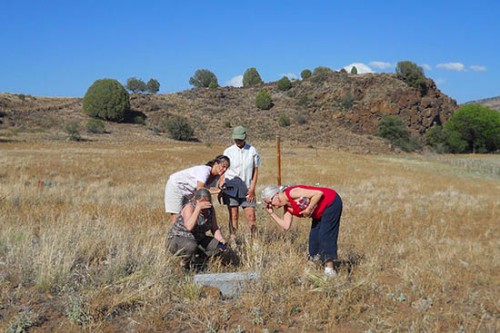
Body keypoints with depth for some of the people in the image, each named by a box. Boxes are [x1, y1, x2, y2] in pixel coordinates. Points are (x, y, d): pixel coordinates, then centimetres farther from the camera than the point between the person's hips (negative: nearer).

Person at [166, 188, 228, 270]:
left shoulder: (210, 209, -4)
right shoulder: (189, 207, -23)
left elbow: (215, 228, -1)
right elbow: (189, 227, -40)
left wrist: (221, 239, -20)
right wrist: (198, 208, -42)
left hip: (198, 240, 7)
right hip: (177, 240, -6)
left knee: (221, 246, -11)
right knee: (191, 246, -39)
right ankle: (184, 264, -7)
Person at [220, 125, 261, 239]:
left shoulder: (252, 151, 2)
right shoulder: (228, 151, 3)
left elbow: (255, 170, 5)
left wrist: (252, 188, -2)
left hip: (247, 190, 0)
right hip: (231, 188, 0)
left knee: (251, 216, -1)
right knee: (233, 216, 1)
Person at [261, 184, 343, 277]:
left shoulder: (291, 193, -25)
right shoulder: (287, 208, 3)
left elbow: (319, 193, -27)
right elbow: (286, 226, -3)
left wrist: (308, 209, -23)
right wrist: (272, 213, -3)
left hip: (332, 202, -9)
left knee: (325, 235, -12)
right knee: (314, 236, 6)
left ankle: (329, 268, -8)